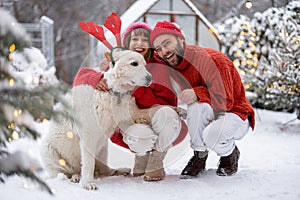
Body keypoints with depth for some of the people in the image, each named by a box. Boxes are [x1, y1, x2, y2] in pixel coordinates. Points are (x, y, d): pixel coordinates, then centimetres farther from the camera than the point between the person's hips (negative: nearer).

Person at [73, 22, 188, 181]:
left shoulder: (158, 67, -2)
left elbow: (166, 103, -13)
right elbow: (81, 76, -2)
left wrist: (134, 87, -23)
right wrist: (98, 79, -26)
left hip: (154, 120, 0)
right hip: (129, 123, 0)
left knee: (165, 113, -36)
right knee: (139, 134, -37)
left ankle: (156, 159, -9)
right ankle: (141, 154, 4)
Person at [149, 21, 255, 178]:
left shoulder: (212, 59, -24)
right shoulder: (171, 64, -4)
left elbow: (224, 102, -25)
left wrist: (198, 92, -36)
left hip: (234, 114, -5)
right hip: (204, 117, 5)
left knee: (213, 136, -37)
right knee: (197, 105, -31)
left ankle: (230, 154, 2)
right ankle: (200, 156, -9)